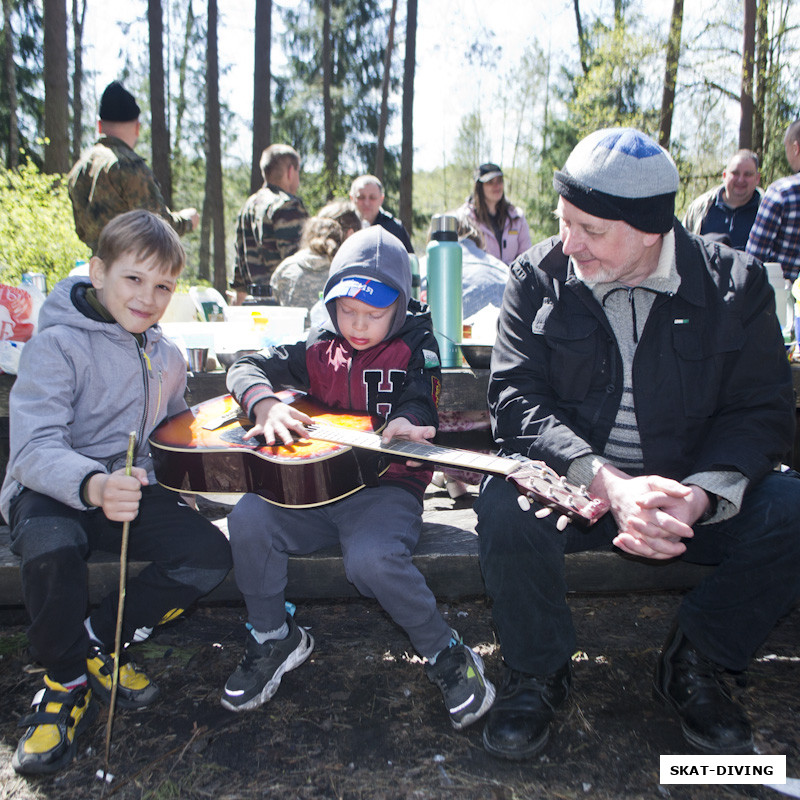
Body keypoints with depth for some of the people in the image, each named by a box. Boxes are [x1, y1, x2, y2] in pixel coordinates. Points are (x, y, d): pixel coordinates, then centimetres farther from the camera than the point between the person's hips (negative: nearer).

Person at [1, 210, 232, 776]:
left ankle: (100, 640, 5)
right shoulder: (58, 344, -13)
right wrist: (94, 485, -44)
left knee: (210, 553, -16)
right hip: (49, 492, -5)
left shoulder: (166, 356, 8)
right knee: (53, 551, -37)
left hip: (131, 490, 6)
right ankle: (66, 683, -8)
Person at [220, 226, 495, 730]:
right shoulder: (319, 352, 14)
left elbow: (420, 405, -9)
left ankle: (447, 655, -7)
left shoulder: (414, 353, 6)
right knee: (249, 519, -21)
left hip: (387, 489, -4)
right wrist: (267, 404, -13)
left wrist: (406, 423, -34)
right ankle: (274, 637, 3)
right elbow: (247, 367, 10)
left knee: (372, 557, -34)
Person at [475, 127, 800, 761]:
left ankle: (693, 662, 6)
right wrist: (609, 483, -27)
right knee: (505, 508, -31)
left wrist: (699, 495, -24)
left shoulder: (735, 283, -3)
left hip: (690, 493, 2)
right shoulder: (539, 276, -5)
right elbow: (515, 397, -13)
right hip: (571, 488, -1)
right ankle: (539, 673, 0)